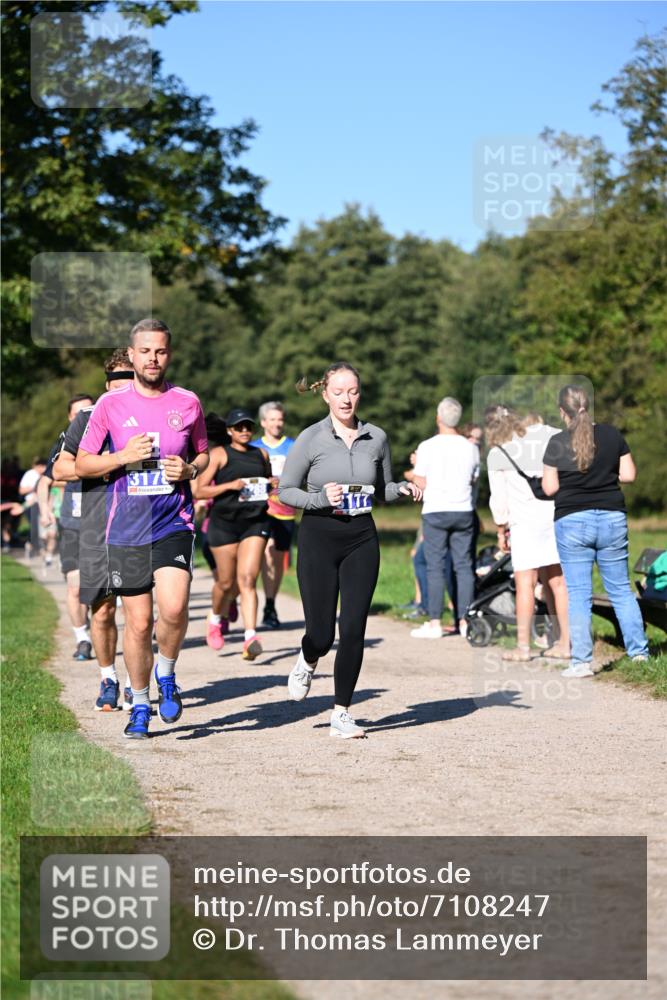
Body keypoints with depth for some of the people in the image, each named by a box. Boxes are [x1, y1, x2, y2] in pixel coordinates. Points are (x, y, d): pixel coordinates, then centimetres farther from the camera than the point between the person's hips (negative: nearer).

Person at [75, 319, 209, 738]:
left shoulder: (188, 402, 4)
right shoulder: (111, 403, 2)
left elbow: (203, 454, 18)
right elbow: (82, 464, 6)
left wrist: (189, 469, -5)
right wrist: (124, 457, -11)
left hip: (175, 523, 0)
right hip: (126, 526, 0)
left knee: (173, 607, -20)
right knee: (138, 621, 3)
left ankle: (167, 676, 9)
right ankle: (140, 706, 22)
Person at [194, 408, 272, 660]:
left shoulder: (262, 455, 13)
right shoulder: (219, 454, 0)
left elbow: (268, 483, 30)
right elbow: (199, 491, -5)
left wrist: (275, 484, 7)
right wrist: (229, 486, -17)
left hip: (256, 523, 2)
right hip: (224, 523, -2)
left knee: (247, 580, -12)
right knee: (226, 582, 7)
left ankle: (250, 637, -20)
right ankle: (216, 618, 39)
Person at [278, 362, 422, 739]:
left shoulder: (377, 438, 4)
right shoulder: (310, 439, -5)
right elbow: (285, 490, 0)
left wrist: (404, 489, -5)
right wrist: (321, 498, -17)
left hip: (362, 538, 2)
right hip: (319, 538, -2)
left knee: (353, 630, -4)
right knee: (322, 634, -4)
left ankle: (342, 712, 10)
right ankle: (307, 662, 34)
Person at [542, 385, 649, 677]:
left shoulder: (557, 443, -7)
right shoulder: (612, 435, 2)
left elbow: (550, 488, -7)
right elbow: (629, 475, 3)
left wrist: (546, 476, 14)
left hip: (572, 522, -3)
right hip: (612, 519, 3)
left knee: (578, 594, 1)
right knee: (621, 589, 12)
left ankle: (582, 661, -1)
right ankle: (639, 651, 13)